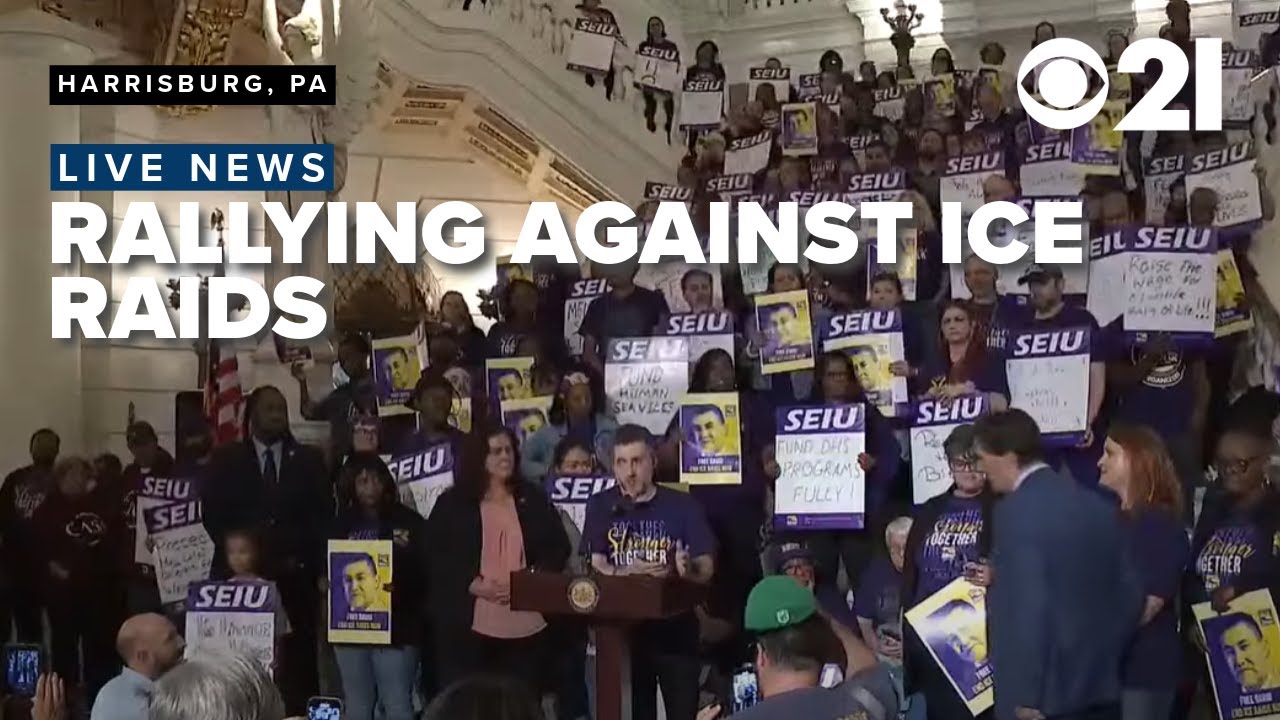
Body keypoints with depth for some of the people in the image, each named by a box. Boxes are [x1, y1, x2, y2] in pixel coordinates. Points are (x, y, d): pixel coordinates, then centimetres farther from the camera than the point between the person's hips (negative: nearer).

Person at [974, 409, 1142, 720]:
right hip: (1100, 688, 8)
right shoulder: (1098, 505, 9)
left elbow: (1028, 606, -21)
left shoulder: (1017, 510, -15)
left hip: (1045, 693, -8)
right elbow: (1129, 594, 11)